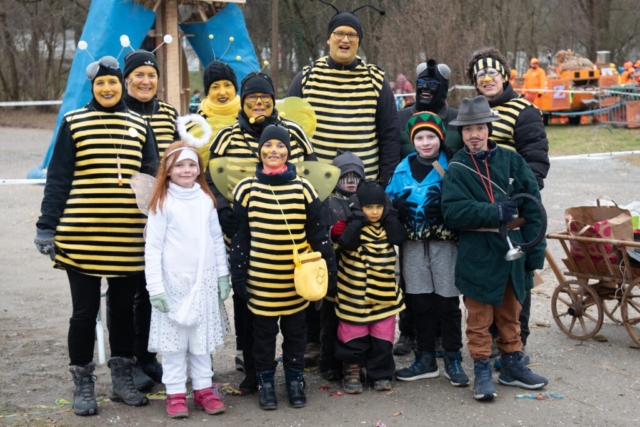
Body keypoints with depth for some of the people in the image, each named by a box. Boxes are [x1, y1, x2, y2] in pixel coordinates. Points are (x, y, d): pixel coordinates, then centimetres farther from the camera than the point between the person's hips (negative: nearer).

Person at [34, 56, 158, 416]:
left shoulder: (139, 126, 8)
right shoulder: (74, 123, 0)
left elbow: (152, 179, 10)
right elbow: (58, 179, 0)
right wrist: (47, 227, -6)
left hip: (129, 239, 3)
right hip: (81, 237, -2)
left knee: (124, 308, 12)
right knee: (85, 311, 5)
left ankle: (123, 379, 25)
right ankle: (83, 385, 17)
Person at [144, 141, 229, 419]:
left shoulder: (206, 200, 6)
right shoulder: (162, 204, -7)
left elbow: (217, 240, 11)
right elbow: (153, 248, -8)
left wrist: (223, 275, 8)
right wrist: (155, 288, -12)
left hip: (204, 282, 4)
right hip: (173, 282, -4)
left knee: (203, 338, 10)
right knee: (174, 339, 2)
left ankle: (203, 389, 19)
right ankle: (175, 393, 9)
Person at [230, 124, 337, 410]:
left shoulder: (303, 188, -1)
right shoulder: (247, 189, -1)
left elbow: (318, 233, 4)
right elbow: (239, 236, 2)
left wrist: (328, 270, 2)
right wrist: (238, 275, 0)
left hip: (297, 277, 1)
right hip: (260, 278, -1)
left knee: (295, 331, 13)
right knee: (264, 332, 10)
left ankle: (295, 381, 28)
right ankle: (265, 382, 24)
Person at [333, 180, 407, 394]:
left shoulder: (387, 226, 4)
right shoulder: (354, 225, -6)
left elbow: (399, 237, -15)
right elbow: (346, 242, -26)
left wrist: (389, 215, -13)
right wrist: (358, 218, -23)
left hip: (383, 292, 3)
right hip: (356, 292, -3)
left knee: (383, 337, 8)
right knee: (354, 335, 5)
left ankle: (380, 373, 19)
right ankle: (351, 372, 17)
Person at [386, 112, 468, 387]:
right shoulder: (403, 168, 7)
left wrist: (444, 207, -25)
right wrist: (397, 205, -12)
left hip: (445, 243, -3)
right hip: (413, 245, 4)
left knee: (448, 302, 3)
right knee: (420, 303, 11)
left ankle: (453, 360, 14)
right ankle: (425, 359, 22)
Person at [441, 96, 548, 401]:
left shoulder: (510, 160, 2)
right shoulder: (456, 169, -3)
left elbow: (532, 207, 1)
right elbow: (453, 212, -16)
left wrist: (535, 250, -2)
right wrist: (494, 213, -23)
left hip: (512, 252, 3)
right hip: (478, 256, -3)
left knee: (510, 314, 17)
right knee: (480, 318, 4)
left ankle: (512, 366, 30)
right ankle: (482, 371, 16)